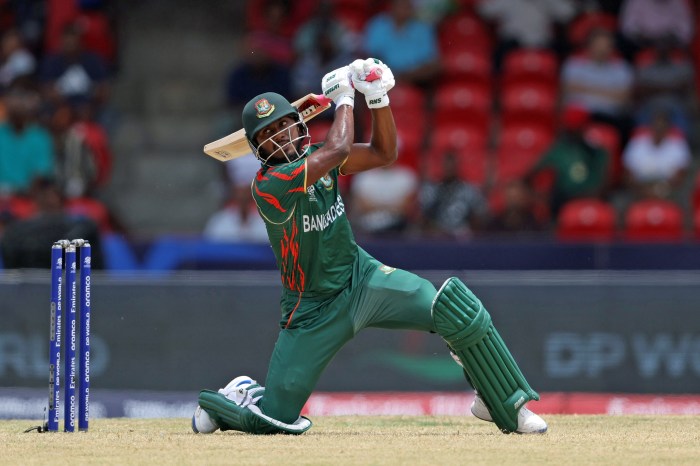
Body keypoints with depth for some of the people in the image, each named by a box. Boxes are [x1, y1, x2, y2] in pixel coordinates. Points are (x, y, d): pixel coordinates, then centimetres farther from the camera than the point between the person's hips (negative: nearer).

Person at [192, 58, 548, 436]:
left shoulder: (313, 158, -1)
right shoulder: (268, 186, -24)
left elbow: (383, 153, 0)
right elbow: (338, 150, -31)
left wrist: (378, 97, -12)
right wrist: (344, 98, -15)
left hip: (362, 278, 5)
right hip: (313, 311, -5)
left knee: (457, 308, -16)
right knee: (275, 419, -9)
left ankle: (507, 407, -3)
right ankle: (233, 400, 28)